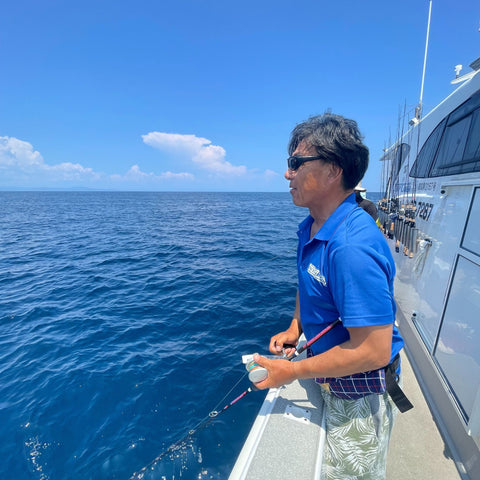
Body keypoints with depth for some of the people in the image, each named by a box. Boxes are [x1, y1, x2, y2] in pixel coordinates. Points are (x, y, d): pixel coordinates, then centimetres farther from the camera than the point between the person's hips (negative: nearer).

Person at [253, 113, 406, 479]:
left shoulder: (351, 246, -35)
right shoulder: (311, 228, -3)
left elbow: (374, 350, -31)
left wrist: (293, 372, -21)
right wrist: (294, 328, -2)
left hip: (358, 399, -7)